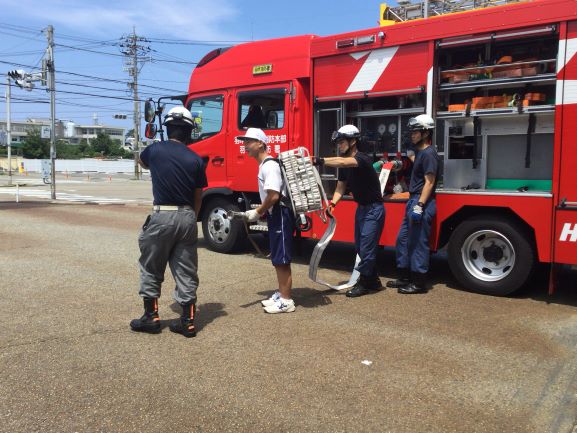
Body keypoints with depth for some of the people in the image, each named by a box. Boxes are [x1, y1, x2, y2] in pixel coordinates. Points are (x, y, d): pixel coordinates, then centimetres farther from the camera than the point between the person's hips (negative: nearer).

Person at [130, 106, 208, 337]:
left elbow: (142, 162, 25)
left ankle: (151, 318, 21)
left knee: (151, 270, 14)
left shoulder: (155, 150, -1)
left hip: (162, 216, -2)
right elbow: (198, 197, 6)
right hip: (187, 217, 2)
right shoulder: (196, 160, 1)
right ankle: (188, 322, 14)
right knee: (186, 272, 9)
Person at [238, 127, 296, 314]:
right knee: (278, 259, 17)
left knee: (282, 260, -3)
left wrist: (257, 212, -14)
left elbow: (274, 196, -25)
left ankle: (286, 301, 6)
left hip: (281, 216, -10)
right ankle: (281, 294, 28)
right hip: (275, 216, 10)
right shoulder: (264, 165, 14)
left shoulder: (270, 166, -18)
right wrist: (260, 212, 14)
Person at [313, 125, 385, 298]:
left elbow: (343, 162, -42)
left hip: (374, 209, -9)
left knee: (367, 248, -5)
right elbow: (340, 188, 3)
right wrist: (333, 202, -16)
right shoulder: (344, 165, 4)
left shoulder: (362, 158, -21)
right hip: (361, 208, 9)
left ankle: (363, 284, 8)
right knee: (361, 247, 14)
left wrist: (320, 161, -52)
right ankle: (373, 280, 28)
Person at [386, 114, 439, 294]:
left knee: (418, 243, -5)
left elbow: (429, 182, -18)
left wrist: (420, 205, -23)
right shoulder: (419, 151, 17)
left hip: (422, 202, -10)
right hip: (414, 200, 10)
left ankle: (419, 282, 4)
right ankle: (405, 277, 23)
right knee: (403, 239, 14)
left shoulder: (429, 154, -13)